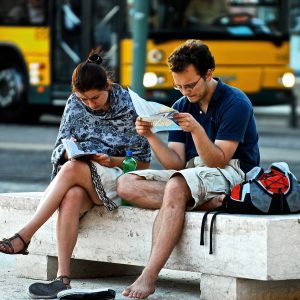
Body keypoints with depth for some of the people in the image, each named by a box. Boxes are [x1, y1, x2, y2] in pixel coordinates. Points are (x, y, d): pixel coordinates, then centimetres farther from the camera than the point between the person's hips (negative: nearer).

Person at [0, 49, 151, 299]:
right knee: (72, 197, -36)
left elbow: (143, 162, -1)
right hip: (79, 180, 3)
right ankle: (63, 278, -46)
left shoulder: (128, 108, -4)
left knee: (72, 169, -35)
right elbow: (60, 151, 9)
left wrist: (112, 161, -18)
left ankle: (24, 237, -37)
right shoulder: (75, 104, 7)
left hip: (116, 179, -3)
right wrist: (68, 151, -15)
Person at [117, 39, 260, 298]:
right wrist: (150, 136, -11)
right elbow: (176, 163, 4)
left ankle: (148, 277, -42)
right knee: (127, 184, -14)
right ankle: (204, 201, -27)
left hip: (231, 173, -7)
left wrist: (197, 129, -30)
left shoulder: (235, 103, -8)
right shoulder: (181, 107, 12)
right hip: (189, 175, 7)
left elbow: (218, 161, -15)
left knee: (176, 187, -38)